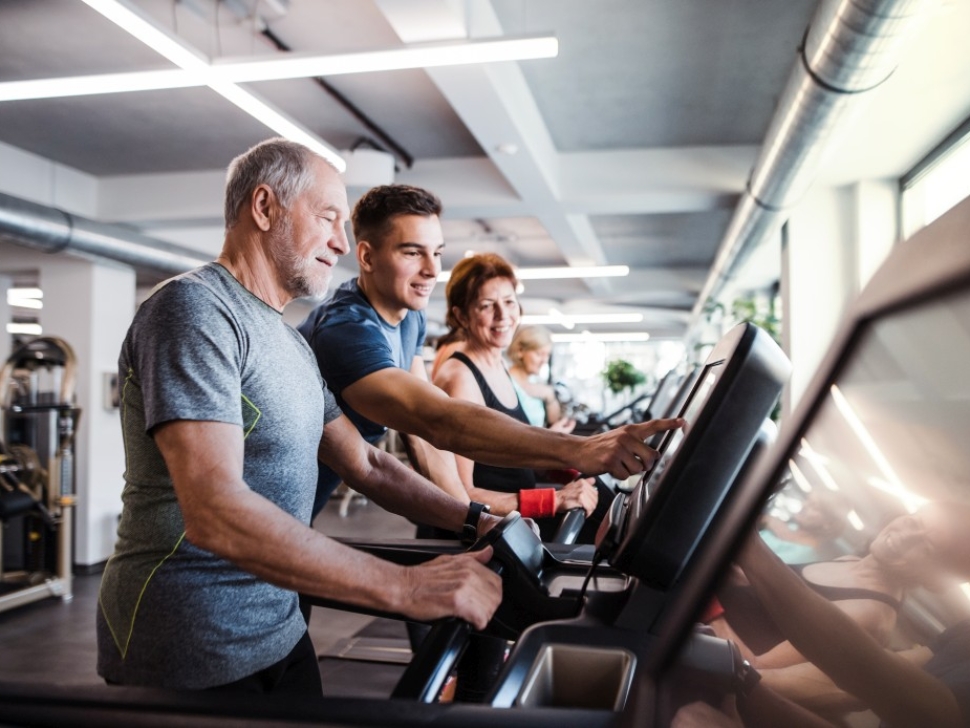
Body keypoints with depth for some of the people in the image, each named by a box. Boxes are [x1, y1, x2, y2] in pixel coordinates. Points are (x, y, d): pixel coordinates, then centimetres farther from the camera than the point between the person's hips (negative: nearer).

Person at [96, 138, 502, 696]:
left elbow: (366, 465, 12)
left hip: (280, 631, 8)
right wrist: (405, 587, -33)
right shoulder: (194, 309, -19)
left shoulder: (292, 344, 11)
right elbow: (215, 514, -30)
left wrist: (476, 520, -2)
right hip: (191, 662, -8)